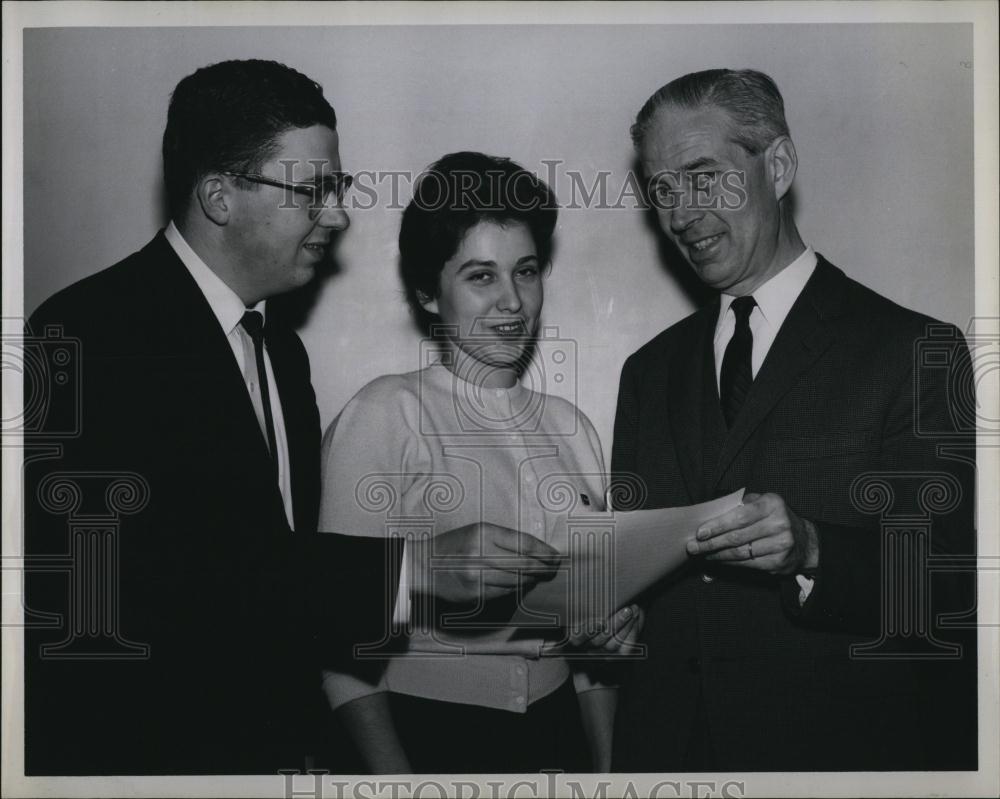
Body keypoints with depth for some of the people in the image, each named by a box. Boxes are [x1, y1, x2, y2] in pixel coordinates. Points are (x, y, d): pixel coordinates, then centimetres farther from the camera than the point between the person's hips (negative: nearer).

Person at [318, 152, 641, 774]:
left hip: (557, 729, 5)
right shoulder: (384, 415, -11)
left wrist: (607, 765, 4)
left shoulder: (570, 427, 4)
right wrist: (392, 773, -18)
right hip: (426, 736, -4)